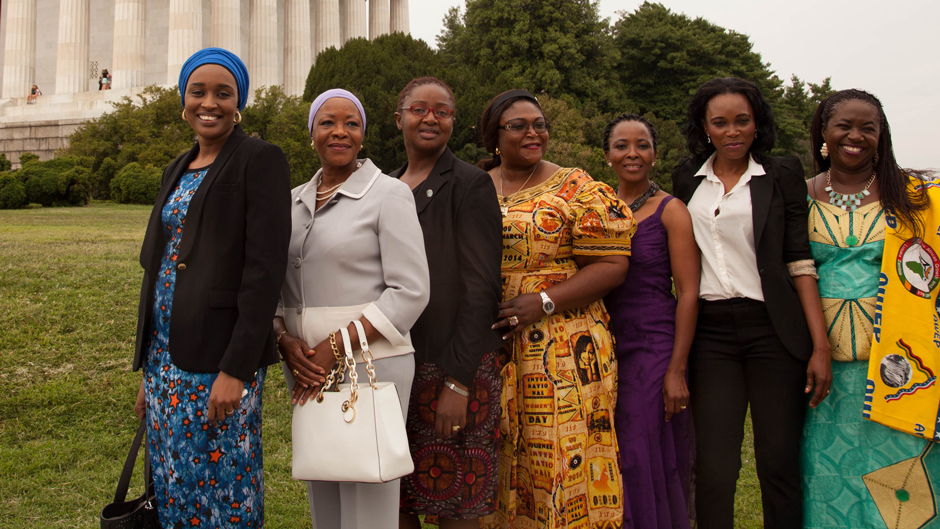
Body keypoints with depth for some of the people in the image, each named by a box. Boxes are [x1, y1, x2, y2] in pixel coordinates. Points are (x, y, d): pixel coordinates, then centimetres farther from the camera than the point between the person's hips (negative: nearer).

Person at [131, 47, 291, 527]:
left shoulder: (260, 160, -7)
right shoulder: (177, 170, 15)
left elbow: (265, 269, -15)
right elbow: (161, 269, 17)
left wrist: (235, 370, -20)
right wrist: (150, 371, 16)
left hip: (220, 360, -7)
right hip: (165, 358, 7)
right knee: (172, 487, 14)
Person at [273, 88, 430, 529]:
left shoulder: (389, 193, -4)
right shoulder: (293, 201, 13)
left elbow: (409, 292, -11)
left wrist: (336, 348, -15)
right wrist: (285, 341, -6)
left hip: (367, 359, -5)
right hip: (306, 368, 5)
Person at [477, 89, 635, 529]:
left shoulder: (576, 189, 1)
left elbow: (612, 264, -5)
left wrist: (543, 301, -15)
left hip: (562, 349, -3)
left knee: (561, 457, -3)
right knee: (493, 465, 8)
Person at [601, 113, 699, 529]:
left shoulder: (670, 210, -3)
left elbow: (688, 293, -7)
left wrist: (677, 369, -14)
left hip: (653, 346, -4)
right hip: (604, 347, 4)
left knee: (647, 460, -1)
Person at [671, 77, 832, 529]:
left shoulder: (782, 175, 4)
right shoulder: (687, 178, 11)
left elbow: (800, 261, -1)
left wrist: (820, 345, -8)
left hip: (774, 331, -2)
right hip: (710, 334, 2)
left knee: (780, 465, 3)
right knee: (714, 469, 1)